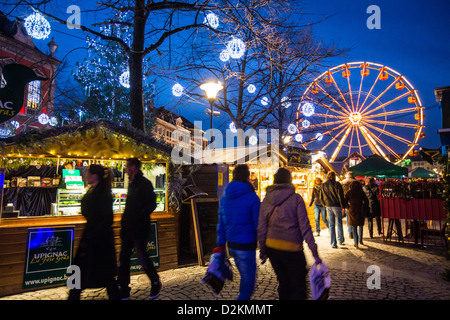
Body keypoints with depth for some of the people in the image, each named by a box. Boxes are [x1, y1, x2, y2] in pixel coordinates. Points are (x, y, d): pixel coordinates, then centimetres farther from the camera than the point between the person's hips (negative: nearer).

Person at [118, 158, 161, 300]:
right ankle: (123, 291, 22)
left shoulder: (144, 183, -12)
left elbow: (152, 205, -17)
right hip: (128, 228, 9)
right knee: (123, 258, 10)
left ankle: (156, 284, 22)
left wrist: (136, 217, -23)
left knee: (142, 257, 0)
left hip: (139, 228, -8)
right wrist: (125, 220, 14)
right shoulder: (132, 183, 14)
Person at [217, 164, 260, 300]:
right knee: (249, 281, 7)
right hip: (246, 245, -6)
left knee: (245, 276, 24)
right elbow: (258, 225, -14)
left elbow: (221, 224, 7)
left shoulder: (224, 198, 4)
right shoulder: (252, 198, -14)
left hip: (231, 245, 7)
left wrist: (220, 246, 12)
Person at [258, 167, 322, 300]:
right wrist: (315, 253, -6)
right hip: (291, 249, -4)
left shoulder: (266, 200, 2)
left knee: (283, 284, 21)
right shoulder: (296, 198, -8)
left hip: (272, 247, 5)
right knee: (298, 289, 8)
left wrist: (263, 251, 14)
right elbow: (305, 227, -10)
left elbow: (261, 228, 4)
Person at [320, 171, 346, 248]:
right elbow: (340, 196, -11)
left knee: (331, 225, 7)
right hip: (337, 206, -3)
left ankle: (333, 243, 8)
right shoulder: (337, 184, -9)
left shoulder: (323, 185, 5)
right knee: (339, 224, 13)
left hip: (328, 206, 3)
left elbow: (321, 197, 8)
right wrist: (343, 206, -4)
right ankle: (340, 240, 21)